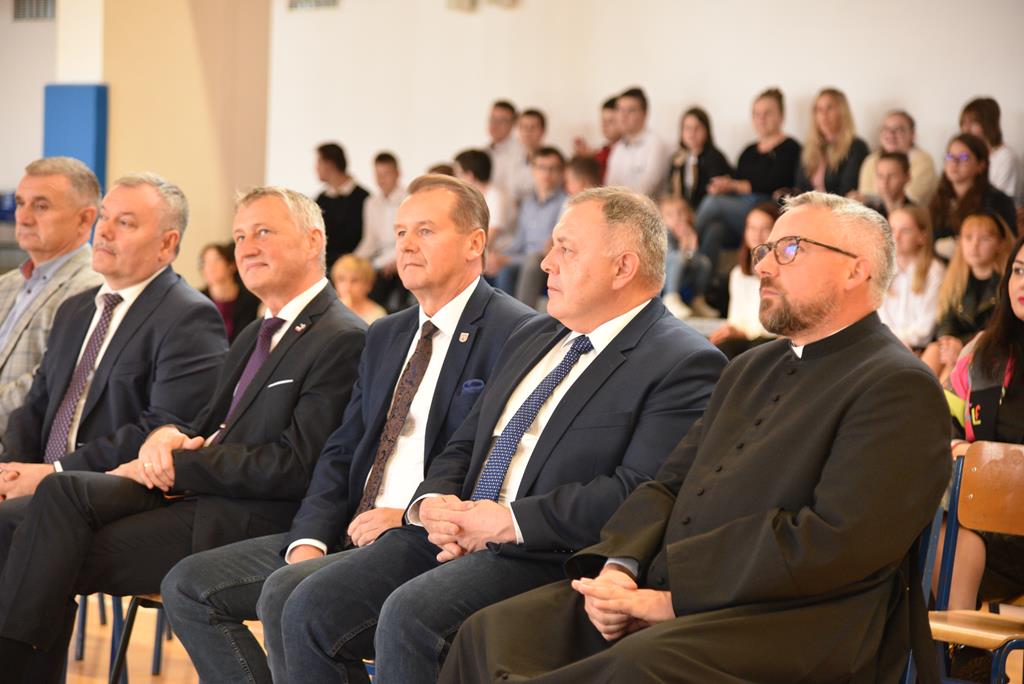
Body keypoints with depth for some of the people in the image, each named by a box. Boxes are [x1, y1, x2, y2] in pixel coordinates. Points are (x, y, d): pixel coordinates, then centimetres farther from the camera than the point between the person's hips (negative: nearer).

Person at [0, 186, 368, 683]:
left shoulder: (343, 340, -9)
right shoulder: (256, 337, 23)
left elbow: (294, 467, -16)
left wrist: (178, 465, -12)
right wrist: (168, 437, -2)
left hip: (247, 521, -8)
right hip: (189, 492, 8)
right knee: (61, 492, -18)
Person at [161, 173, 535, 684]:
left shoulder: (514, 333, -6)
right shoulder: (385, 337, 21)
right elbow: (341, 453, 16)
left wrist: (410, 518, -18)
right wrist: (310, 540, -1)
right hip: (350, 531, 9)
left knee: (286, 592, -30)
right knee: (189, 585, -2)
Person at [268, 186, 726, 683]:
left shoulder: (685, 366, -6)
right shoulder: (532, 338, 21)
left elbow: (638, 492, -17)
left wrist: (511, 521, -17)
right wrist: (433, 503, -1)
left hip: (545, 555, -8)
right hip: (454, 535, 8)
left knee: (409, 614, -31)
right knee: (310, 607, -11)